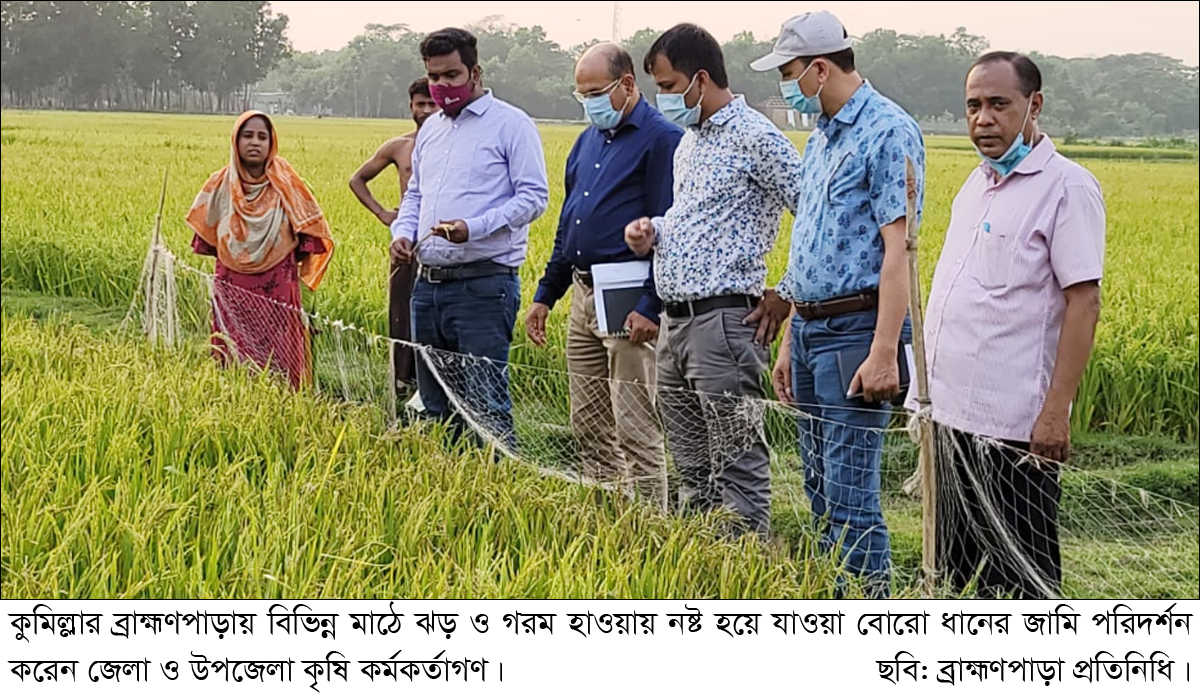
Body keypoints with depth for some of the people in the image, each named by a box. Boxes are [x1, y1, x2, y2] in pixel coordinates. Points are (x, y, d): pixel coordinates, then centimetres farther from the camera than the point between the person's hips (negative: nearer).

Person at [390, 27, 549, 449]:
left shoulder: (511, 125, -5)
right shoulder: (431, 129, 17)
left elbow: (534, 196, -10)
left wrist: (473, 228, -23)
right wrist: (401, 232, 4)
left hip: (484, 284, -7)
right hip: (429, 283, 7)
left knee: (485, 401, -9)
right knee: (435, 403, 13)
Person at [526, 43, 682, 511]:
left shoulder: (661, 139, -10)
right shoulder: (588, 141, 17)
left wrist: (651, 308, -22)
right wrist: (545, 295, 20)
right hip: (584, 296, 9)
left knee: (635, 429, -7)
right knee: (588, 425, 13)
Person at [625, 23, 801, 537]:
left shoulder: (754, 137, -10)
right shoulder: (689, 138, 18)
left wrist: (785, 295, -9)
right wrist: (654, 232, 10)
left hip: (724, 319, -9)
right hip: (675, 322, 9)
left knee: (737, 466, -6)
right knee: (692, 467, 14)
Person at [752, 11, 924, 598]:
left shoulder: (889, 133, -12)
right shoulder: (821, 136, 17)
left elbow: (898, 249, -18)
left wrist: (884, 352, -23)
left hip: (856, 330, -9)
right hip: (810, 327, 9)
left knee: (849, 490, -9)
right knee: (820, 488, 12)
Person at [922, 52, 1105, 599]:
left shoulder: (1067, 187, -11)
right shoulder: (978, 183, 15)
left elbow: (1083, 304, -16)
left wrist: (1056, 411, -21)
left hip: (1015, 427, -8)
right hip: (955, 414, 8)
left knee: (1019, 577, 1)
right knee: (956, 568, 15)